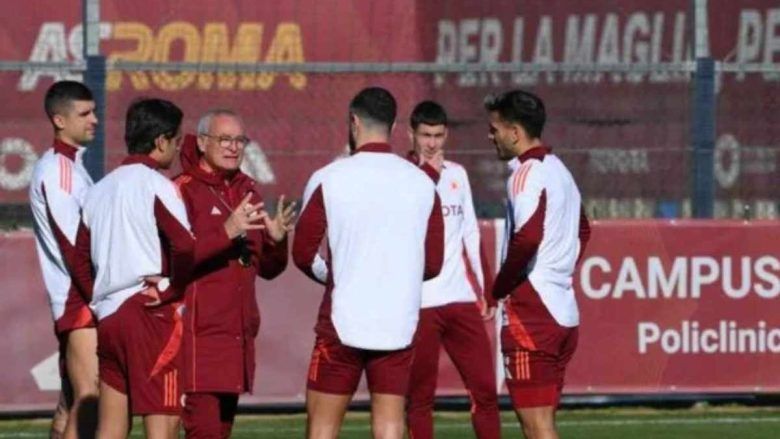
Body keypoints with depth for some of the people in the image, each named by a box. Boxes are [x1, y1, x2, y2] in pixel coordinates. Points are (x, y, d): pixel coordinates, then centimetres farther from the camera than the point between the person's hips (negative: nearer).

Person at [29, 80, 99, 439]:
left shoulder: (71, 165, 19)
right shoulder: (58, 169, -11)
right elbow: (74, 244, -16)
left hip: (72, 301, 10)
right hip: (79, 300, -10)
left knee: (70, 405, 10)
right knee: (88, 401, -16)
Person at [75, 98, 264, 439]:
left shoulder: (100, 190, 14)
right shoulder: (156, 185, -8)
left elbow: (81, 261, 14)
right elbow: (187, 253, -18)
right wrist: (229, 231, -6)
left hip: (108, 317, 7)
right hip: (152, 316, -7)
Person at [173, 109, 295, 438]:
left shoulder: (247, 191, 17)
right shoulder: (183, 190, -5)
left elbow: (267, 268, 20)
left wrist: (275, 240, 0)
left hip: (238, 333, 8)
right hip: (198, 334, -8)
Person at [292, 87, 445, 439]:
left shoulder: (328, 179, -5)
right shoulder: (422, 184, 2)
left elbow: (303, 254, -1)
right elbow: (433, 263, 6)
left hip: (343, 321, -2)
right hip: (399, 326, 2)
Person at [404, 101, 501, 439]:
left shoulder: (457, 174, 14)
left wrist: (483, 289, 15)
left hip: (461, 297, 5)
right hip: (418, 303, -5)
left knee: (484, 387, 0)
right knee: (419, 396, 0)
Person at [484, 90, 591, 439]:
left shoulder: (526, 174, -13)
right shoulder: (559, 171, 18)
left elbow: (527, 237, -27)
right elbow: (582, 230, 32)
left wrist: (500, 287, -13)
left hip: (531, 311, -10)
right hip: (564, 311, 10)